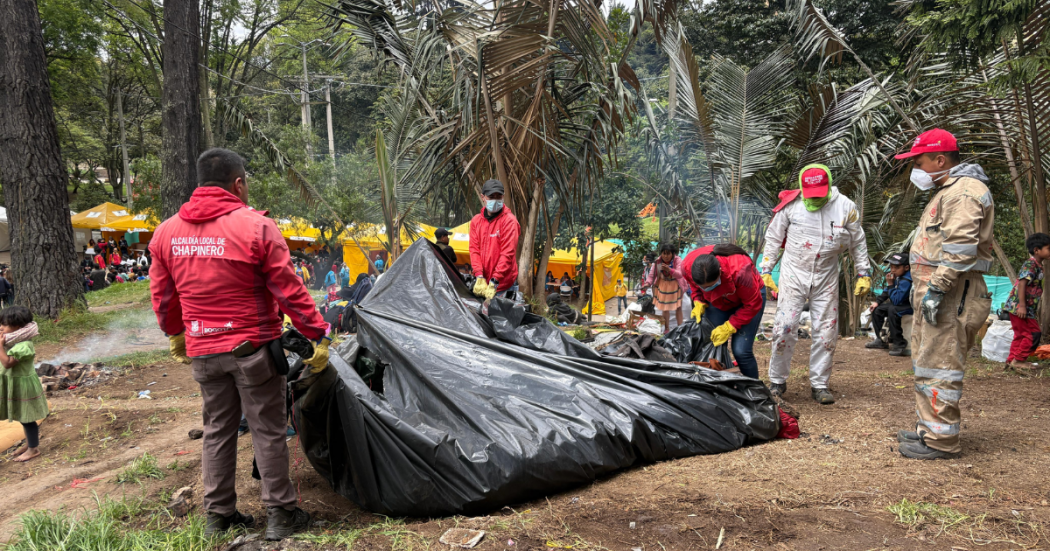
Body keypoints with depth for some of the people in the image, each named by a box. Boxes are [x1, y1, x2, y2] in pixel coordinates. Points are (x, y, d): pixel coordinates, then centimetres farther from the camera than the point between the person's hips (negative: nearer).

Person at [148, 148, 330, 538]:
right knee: (268, 430, 6)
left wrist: (175, 335, 28)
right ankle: (280, 514, 14)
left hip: (202, 352, 5)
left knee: (217, 429, 17)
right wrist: (318, 335, -5)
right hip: (252, 347, -5)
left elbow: (162, 296, 13)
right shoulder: (257, 227, -14)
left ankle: (218, 515, 27)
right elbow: (289, 290, -13)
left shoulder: (167, 232, 3)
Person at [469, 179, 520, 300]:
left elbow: (508, 253, -13)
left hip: (503, 284, -4)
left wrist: (494, 282, -18)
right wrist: (479, 277, -11)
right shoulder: (476, 221, 9)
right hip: (482, 281, 5)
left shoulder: (509, 220, -6)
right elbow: (474, 249, 3)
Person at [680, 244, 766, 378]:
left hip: (748, 296, -5)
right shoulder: (687, 266, -27)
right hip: (717, 301, 5)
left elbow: (753, 304, -25)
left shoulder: (739, 270, -41)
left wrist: (728, 327, -27)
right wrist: (699, 302, -18)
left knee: (741, 351, -16)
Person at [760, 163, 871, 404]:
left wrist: (863, 273, 7)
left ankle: (819, 385, 17)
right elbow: (773, 238, 3)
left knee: (826, 332, 4)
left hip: (826, 278, 2)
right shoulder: (790, 205, -6)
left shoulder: (845, 207, -3)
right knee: (784, 329, -6)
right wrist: (766, 271, 0)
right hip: (794, 275, -2)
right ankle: (777, 382, 10)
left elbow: (858, 242, 9)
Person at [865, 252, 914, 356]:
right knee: (876, 309, 11)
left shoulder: (906, 280, -28)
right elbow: (887, 292, 16)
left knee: (892, 310, -36)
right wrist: (877, 301, 7)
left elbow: (896, 300, -30)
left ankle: (899, 344, -28)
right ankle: (880, 340, 18)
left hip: (912, 307, -11)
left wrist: (890, 284, -25)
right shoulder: (897, 276, 2)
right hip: (902, 303, 11)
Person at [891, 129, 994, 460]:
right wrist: (922, 286, 23)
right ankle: (928, 429, 26)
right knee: (926, 361, 16)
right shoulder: (947, 191, 22)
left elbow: (961, 247, -24)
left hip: (951, 295, -11)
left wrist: (936, 287, -25)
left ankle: (941, 441, -2)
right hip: (935, 291, 11)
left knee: (939, 365, -8)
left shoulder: (964, 191, -13)